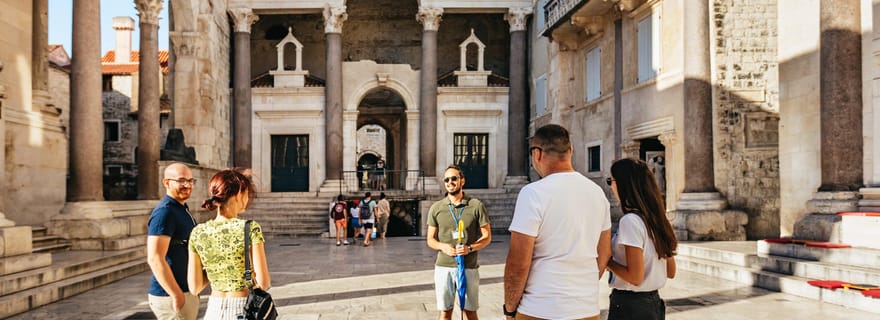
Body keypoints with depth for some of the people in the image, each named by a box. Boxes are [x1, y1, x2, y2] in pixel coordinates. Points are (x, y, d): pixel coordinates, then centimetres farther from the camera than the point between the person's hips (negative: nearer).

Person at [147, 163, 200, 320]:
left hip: (187, 292, 9)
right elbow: (155, 259, -24)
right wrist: (177, 295, -22)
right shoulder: (165, 212, -16)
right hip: (170, 296, -9)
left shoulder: (182, 209, 14)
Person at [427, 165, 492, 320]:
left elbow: (487, 236, 1)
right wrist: (443, 247, -14)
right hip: (443, 267, 1)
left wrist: (470, 248, -17)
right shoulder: (436, 208, 3)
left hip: (469, 267, -1)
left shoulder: (476, 206, -2)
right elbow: (430, 240, 8)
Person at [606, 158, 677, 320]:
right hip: (654, 302, 8)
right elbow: (670, 272, 11)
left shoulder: (630, 221, -19)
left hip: (629, 306, -8)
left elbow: (635, 277, -21)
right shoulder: (657, 218, 6)